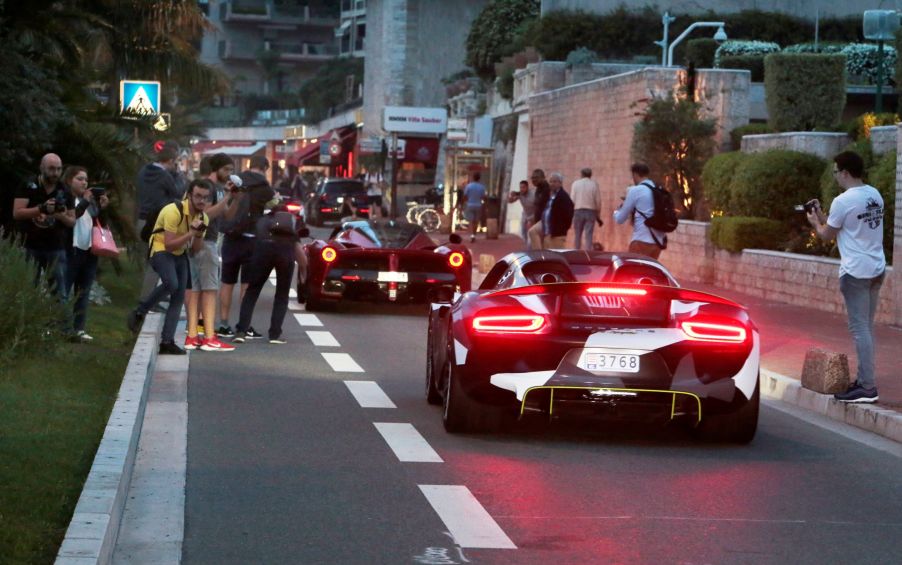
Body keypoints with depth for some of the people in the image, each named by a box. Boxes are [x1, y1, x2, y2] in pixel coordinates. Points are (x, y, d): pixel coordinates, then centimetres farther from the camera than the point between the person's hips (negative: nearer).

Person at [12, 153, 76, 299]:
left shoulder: (65, 192, 6)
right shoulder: (29, 187, -1)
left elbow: (72, 221, 11)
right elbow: (17, 213, -9)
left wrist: (62, 216, -13)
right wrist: (41, 208, -22)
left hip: (56, 248, 2)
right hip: (31, 247, -2)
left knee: (59, 293, -3)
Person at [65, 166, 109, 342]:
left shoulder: (91, 199, 16)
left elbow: (99, 223, 19)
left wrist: (102, 208, 2)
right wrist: (84, 203, -23)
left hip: (89, 251, 7)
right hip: (71, 250, -7)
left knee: (84, 292, 7)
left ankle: (79, 328, 11)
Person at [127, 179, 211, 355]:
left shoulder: (203, 217, 2)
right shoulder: (174, 211, -23)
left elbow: (196, 249, 6)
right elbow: (169, 245, -27)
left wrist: (199, 234, -13)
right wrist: (191, 233, -29)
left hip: (180, 254, 8)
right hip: (160, 250, -8)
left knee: (178, 298, -1)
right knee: (171, 283, -33)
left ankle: (167, 341, 2)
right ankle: (139, 312, -12)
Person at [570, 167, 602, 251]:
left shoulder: (575, 184, 0)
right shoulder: (594, 184, 0)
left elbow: (572, 200, -3)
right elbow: (598, 202, 1)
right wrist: (598, 216, 10)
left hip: (578, 211, 0)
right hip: (591, 212, 0)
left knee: (577, 235, 8)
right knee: (589, 236, -1)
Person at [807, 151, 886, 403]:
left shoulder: (843, 201, -16)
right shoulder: (875, 195, 9)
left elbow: (826, 235, -2)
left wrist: (814, 221, 18)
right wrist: (822, 215, 24)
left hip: (856, 271, -8)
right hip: (876, 268, 8)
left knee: (859, 328, -6)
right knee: (866, 327, 14)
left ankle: (868, 388, -7)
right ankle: (863, 379, 19)